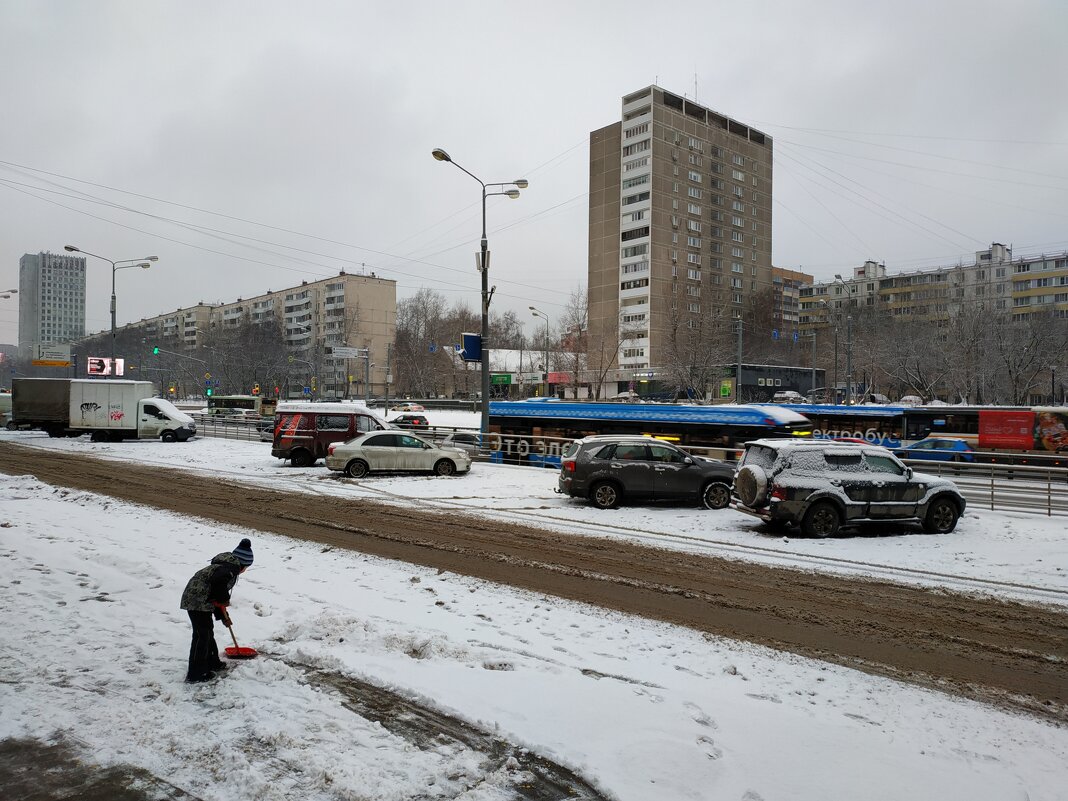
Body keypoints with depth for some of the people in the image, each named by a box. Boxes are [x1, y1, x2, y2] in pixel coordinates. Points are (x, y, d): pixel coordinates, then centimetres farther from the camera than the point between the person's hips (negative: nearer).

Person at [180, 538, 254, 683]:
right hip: (198, 601, -10)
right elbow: (218, 581, -31)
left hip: (195, 599, 10)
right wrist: (224, 599, -15)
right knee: (202, 635, -3)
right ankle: (196, 674, 3)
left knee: (207, 632, 21)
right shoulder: (232, 567, -9)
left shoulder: (224, 565, 21)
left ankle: (212, 662, 35)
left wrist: (222, 614, 32)